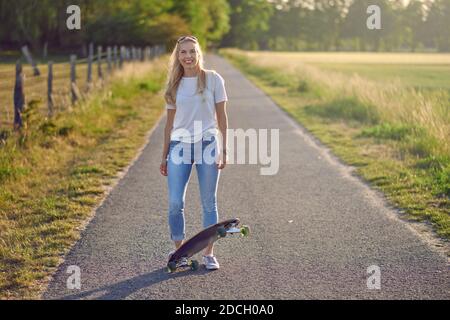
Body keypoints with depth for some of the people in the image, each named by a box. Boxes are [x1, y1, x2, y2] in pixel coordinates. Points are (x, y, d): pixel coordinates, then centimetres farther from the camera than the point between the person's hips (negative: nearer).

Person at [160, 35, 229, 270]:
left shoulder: (213, 79, 1)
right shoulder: (174, 85, 9)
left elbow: (221, 116, 2)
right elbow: (170, 122, 13)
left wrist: (223, 150, -4)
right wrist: (164, 156, 12)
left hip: (207, 145, -2)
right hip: (180, 146, 2)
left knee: (209, 203, 4)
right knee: (175, 203, -4)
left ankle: (209, 253, 14)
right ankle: (179, 251, 12)